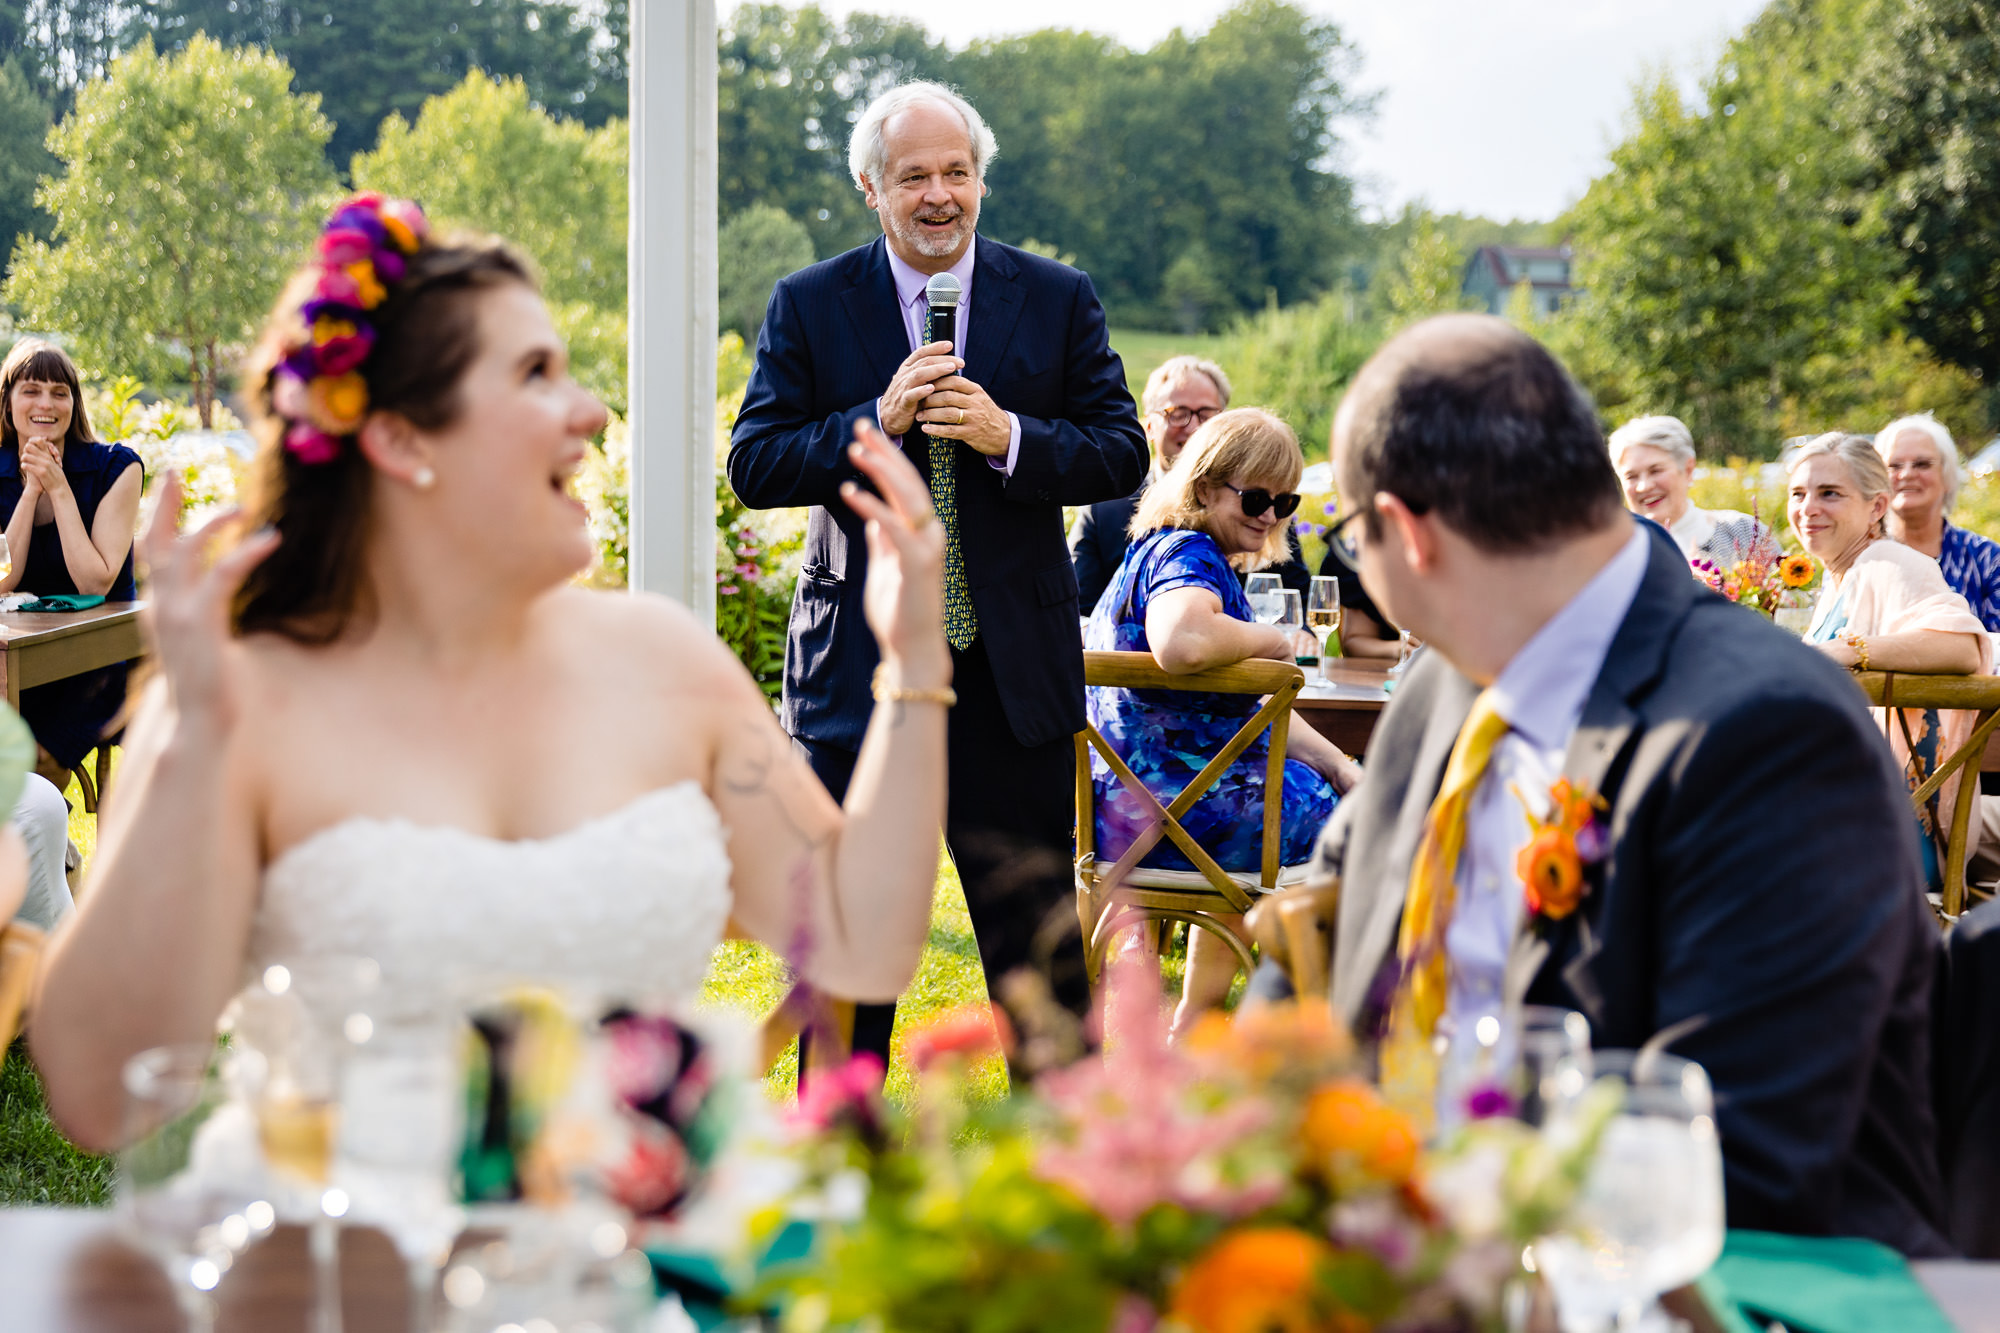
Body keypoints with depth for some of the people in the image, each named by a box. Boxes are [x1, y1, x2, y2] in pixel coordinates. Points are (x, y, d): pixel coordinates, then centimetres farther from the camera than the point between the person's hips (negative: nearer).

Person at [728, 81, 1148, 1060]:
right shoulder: (808, 307, 2)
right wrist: (877, 420, -18)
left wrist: (1011, 438, -17)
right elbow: (753, 466, -4)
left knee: (1040, 937, 9)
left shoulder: (1058, 300, 4)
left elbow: (1122, 455, 1)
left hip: (1015, 672, 0)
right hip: (858, 672, 0)